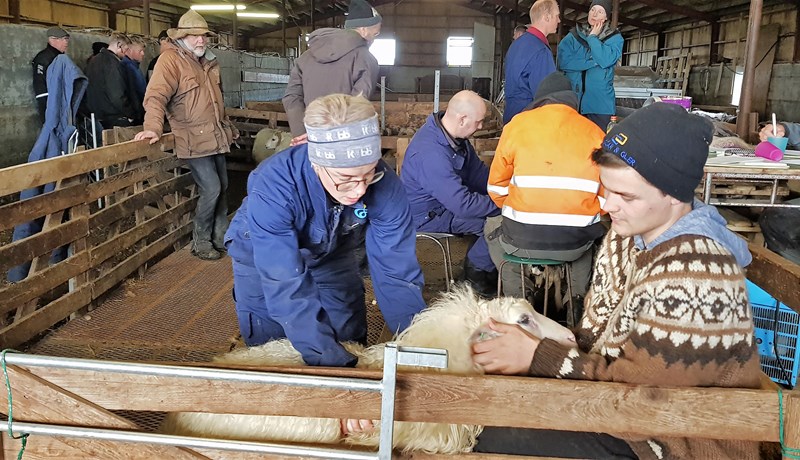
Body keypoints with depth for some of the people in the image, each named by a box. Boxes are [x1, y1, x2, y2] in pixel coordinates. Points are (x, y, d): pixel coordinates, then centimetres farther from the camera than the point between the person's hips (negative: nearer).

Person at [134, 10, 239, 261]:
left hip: (216, 137, 8)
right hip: (193, 140, -8)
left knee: (223, 187, 12)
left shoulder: (209, 61, 14)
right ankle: (200, 242, 7)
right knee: (211, 189, -11)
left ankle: (221, 236, 27)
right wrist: (153, 127, -37)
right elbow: (156, 95, -23)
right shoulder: (171, 59, -11)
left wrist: (228, 125, 31)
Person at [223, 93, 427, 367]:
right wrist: (332, 363, -48)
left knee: (351, 341, 11)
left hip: (331, 252, 3)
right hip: (262, 254, -2)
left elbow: (396, 272, -29)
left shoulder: (384, 185, -33)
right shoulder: (272, 187, -42)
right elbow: (288, 289, -45)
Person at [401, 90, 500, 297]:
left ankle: (478, 261, 14)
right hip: (429, 215, -9)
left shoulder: (453, 134, -4)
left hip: (451, 197, 10)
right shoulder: (430, 152, -34)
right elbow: (463, 205, -33)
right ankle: (478, 269, 5)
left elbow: (477, 172, 8)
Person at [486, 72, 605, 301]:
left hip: (523, 239, -2)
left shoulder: (518, 124, 0)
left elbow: (497, 187, 6)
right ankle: (579, 300, 37)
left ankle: (515, 297, 30)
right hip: (576, 243, 2)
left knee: (492, 226, 32)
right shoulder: (594, 132, 3)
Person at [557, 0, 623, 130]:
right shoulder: (573, 36, 10)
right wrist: (593, 61, -10)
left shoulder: (615, 38, 6)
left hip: (600, 103, -1)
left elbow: (606, 60, -13)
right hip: (572, 101, 1)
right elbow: (563, 61, -7)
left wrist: (592, 37, -5)